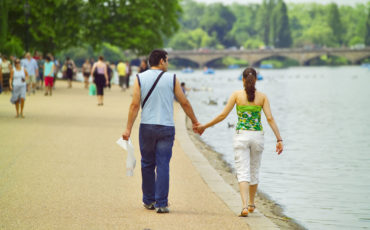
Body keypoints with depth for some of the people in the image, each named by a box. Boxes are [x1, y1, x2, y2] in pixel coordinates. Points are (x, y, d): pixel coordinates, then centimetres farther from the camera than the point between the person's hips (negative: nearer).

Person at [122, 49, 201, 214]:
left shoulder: (140, 78, 2)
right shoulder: (171, 79, 1)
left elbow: (135, 105, -4)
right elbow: (184, 103, 5)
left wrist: (128, 128, -2)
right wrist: (194, 122, 17)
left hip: (147, 127, 1)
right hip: (166, 128, -1)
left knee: (147, 164, 14)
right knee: (163, 166, 0)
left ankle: (149, 201, 24)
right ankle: (161, 203, -4)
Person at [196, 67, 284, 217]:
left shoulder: (237, 95, -2)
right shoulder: (262, 97, 2)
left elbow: (223, 115, -3)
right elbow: (270, 118, -5)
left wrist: (204, 126, 7)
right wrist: (279, 139, -4)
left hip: (241, 136, -2)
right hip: (257, 136, 2)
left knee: (243, 172, -5)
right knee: (254, 170, 19)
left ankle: (245, 206, -22)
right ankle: (251, 203, 35)